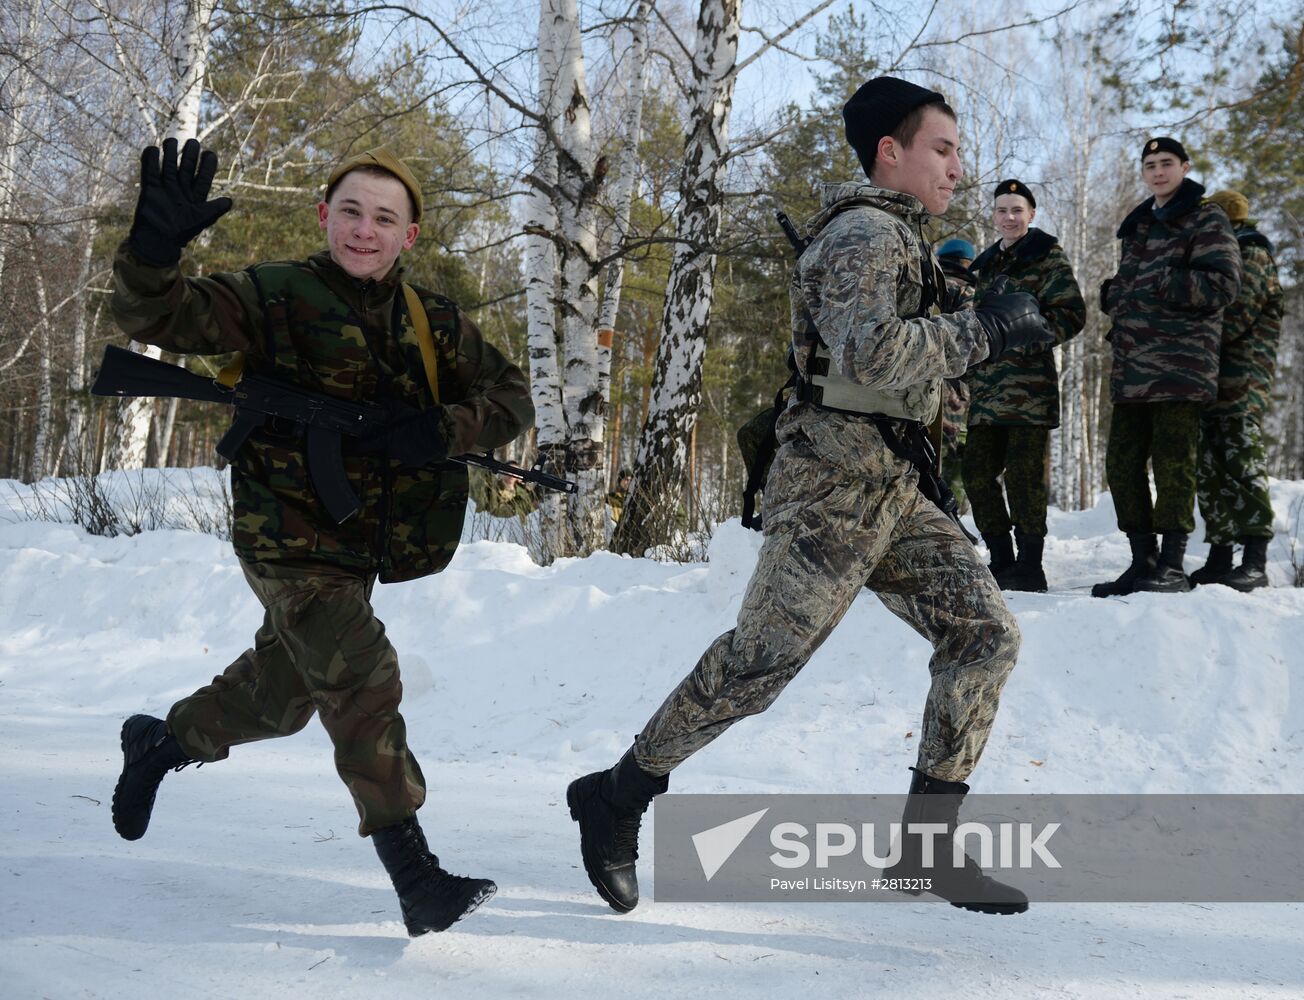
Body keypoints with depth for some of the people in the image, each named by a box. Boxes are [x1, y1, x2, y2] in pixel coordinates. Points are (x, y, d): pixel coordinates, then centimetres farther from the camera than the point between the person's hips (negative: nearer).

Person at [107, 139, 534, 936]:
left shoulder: (433, 322, 0)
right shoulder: (274, 297, -11)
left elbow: (513, 398, -2)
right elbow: (155, 316, -19)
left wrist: (442, 431, -21)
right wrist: (156, 246, -40)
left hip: (365, 543, 6)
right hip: (288, 535, -6)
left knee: (284, 696, 21)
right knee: (364, 684, -17)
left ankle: (161, 742, 49)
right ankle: (416, 877, -10)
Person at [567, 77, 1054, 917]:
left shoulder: (895, 238, 22)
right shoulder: (867, 233, -11)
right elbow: (871, 355, -27)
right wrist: (984, 330, -20)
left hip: (891, 491, 10)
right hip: (836, 488, -10)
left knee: (987, 634, 1)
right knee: (757, 662, -8)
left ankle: (927, 839, 7)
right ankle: (617, 798, 9)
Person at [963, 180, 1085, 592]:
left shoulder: (1046, 256, 1)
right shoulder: (984, 264, 21)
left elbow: (1072, 315, -7)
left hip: (1028, 383, -7)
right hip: (986, 386, 7)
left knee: (1024, 476, -7)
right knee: (977, 472, 5)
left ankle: (1030, 568, 0)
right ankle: (1001, 563, 16)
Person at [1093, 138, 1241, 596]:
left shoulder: (1205, 219, 2)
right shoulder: (1138, 225, 23)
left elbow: (1222, 284, -9)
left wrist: (1161, 284, -15)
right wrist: (1113, 294, 10)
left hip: (1181, 363, -7)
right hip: (1132, 366, 8)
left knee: (1173, 464, -8)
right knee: (1122, 463, 4)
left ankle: (1173, 566, -3)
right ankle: (1143, 562, 12)